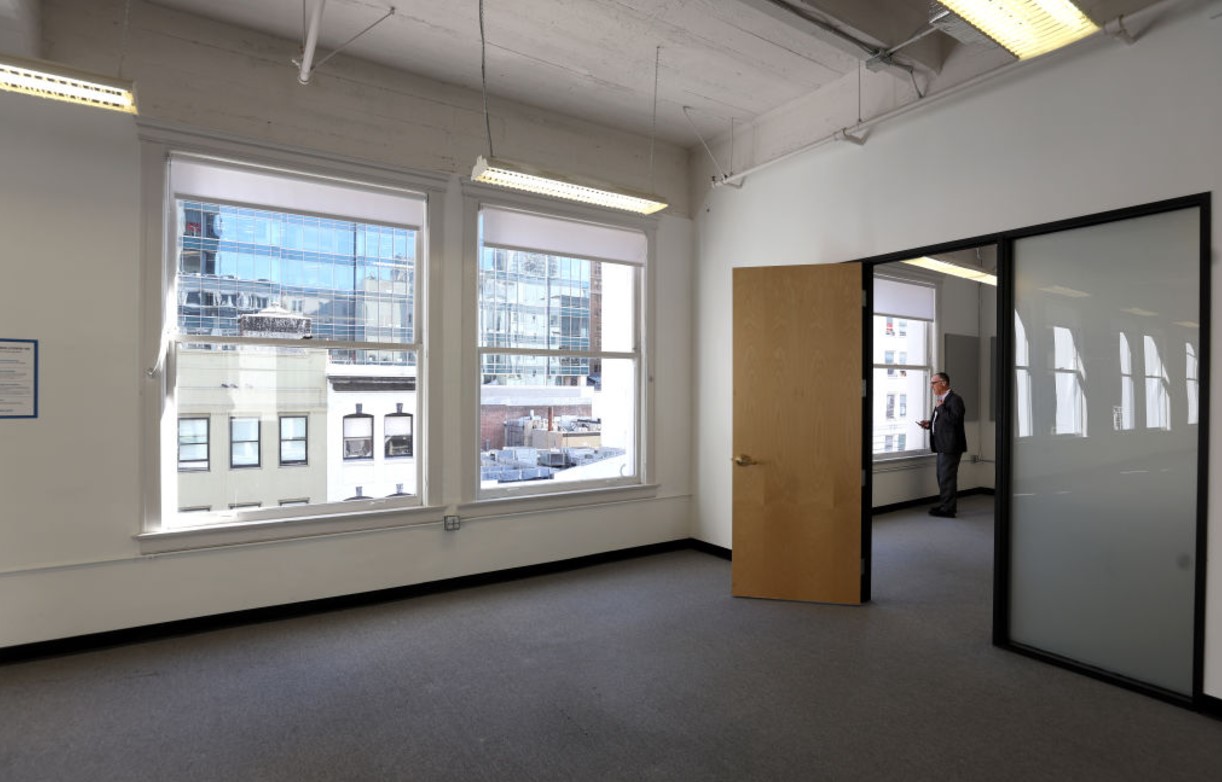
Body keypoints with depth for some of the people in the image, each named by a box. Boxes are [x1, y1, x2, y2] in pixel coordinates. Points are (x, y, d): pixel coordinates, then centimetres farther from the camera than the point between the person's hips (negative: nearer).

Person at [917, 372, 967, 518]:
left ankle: (948, 509, 3)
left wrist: (940, 407, -20)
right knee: (943, 477, 16)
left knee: (947, 477, -4)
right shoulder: (941, 400, 16)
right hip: (943, 445, 10)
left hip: (950, 446, -10)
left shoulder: (955, 399, -13)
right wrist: (929, 423, 7)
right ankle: (944, 504, 26)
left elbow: (955, 419, -26)